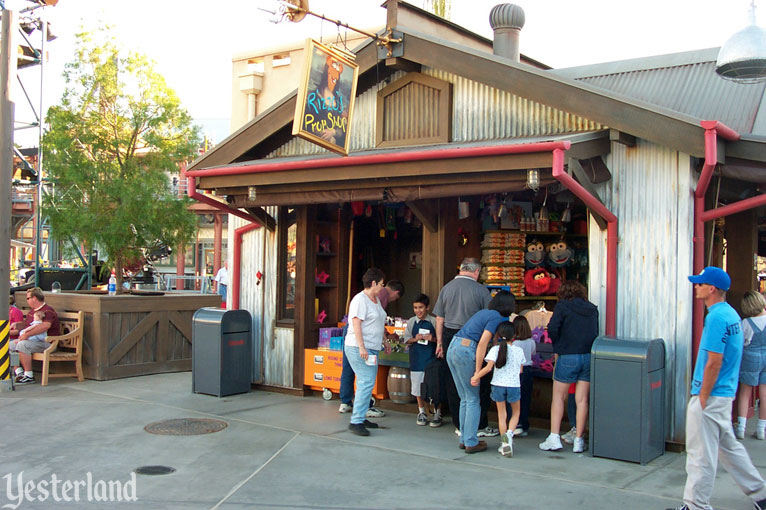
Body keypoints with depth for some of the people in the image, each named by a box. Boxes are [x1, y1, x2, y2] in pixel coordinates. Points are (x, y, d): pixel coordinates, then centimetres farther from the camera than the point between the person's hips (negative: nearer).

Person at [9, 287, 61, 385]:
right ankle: (19, 372, 0)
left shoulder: (47, 311, -12)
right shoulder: (32, 312, 20)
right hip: (32, 340, 10)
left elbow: (46, 326, -32)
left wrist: (27, 334, -31)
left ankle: (29, 376, -26)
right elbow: (25, 324, 38)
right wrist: (16, 324, 15)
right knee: (10, 345, 2)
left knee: (22, 345, -31)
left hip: (47, 343, -10)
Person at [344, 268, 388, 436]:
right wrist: (361, 347, -24)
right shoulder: (360, 299, -12)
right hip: (358, 348, -10)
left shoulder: (376, 299, 18)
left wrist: (385, 340, 28)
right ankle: (356, 421, -14)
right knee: (366, 382, -15)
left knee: (367, 383, 9)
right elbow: (356, 324, -19)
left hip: (371, 348, 10)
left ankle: (361, 417, 17)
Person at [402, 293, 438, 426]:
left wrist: (433, 339, -17)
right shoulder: (411, 322, 5)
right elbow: (406, 339, 8)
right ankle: (421, 412, 24)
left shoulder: (434, 321, -2)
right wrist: (415, 339, -10)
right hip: (416, 359, 2)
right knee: (418, 387, 8)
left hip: (431, 359, -2)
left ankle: (437, 413, 15)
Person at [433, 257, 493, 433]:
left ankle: (460, 426, 17)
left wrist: (440, 342, 17)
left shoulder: (446, 288, 5)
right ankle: (479, 426, 10)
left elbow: (439, 319, 9)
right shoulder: (481, 290, -6)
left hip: (450, 339, 4)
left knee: (453, 385, 10)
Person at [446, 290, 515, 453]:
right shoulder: (496, 318, -6)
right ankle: (471, 443, 5)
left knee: (465, 399, 15)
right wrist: (478, 371, -14)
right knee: (473, 400, 2)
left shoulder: (484, 313, 20)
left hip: (452, 349, 9)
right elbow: (482, 343, -15)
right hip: (466, 352, -9)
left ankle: (464, 439, 20)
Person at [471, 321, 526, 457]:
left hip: (498, 384, 0)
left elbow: (488, 367, -17)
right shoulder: (519, 350, 1)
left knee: (501, 414, 13)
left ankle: (504, 443, 12)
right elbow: (521, 370, 9)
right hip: (514, 385, 0)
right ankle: (509, 433, -10)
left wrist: (476, 377, -9)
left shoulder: (495, 349, -6)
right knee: (515, 413, 17)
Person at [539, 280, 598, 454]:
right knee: (582, 399, 7)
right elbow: (596, 332, 14)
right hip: (589, 356, 4)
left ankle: (554, 438, 2)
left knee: (558, 397, 7)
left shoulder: (563, 306, -2)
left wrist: (557, 348, -1)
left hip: (568, 356, -4)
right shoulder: (592, 309, 12)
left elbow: (552, 328, -13)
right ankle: (578, 441, 10)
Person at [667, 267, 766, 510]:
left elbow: (714, 362, -22)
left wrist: (702, 397, -17)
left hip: (711, 395, -10)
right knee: (728, 446, 21)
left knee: (701, 453, -1)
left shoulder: (717, 317, -20)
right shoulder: (731, 314, 11)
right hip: (725, 392, 10)